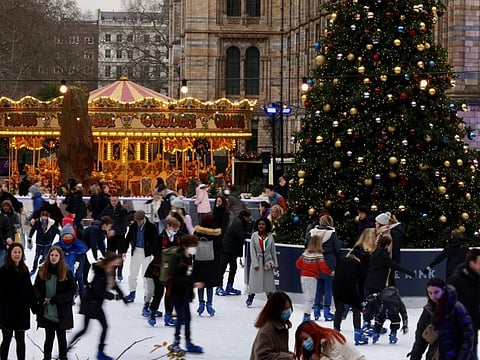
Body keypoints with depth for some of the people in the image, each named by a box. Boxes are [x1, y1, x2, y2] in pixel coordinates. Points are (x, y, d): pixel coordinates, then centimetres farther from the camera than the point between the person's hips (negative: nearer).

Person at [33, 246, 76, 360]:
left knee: (61, 337, 10)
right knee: (49, 336, 11)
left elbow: (72, 291, -8)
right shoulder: (42, 270, 0)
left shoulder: (66, 272, -8)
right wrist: (41, 298, -13)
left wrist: (55, 299, -15)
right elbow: (36, 287, 7)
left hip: (62, 311, -2)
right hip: (46, 311, 2)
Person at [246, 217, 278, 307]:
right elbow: (252, 250, -4)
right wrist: (255, 263, -11)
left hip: (267, 262, 2)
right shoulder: (254, 236, -2)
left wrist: (275, 264, 5)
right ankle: (250, 299, 10)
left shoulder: (270, 236, 3)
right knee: (254, 281, 0)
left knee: (269, 282, 4)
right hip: (257, 260, -2)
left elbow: (273, 250, 7)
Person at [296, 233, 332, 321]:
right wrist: (330, 272, 0)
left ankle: (306, 316, 17)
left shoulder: (305, 252, 7)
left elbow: (298, 263, 11)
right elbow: (323, 267, -17)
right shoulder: (318, 254, -12)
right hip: (312, 278, -6)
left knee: (307, 297, 14)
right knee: (310, 298, -3)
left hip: (303, 277, 7)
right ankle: (306, 315, -10)